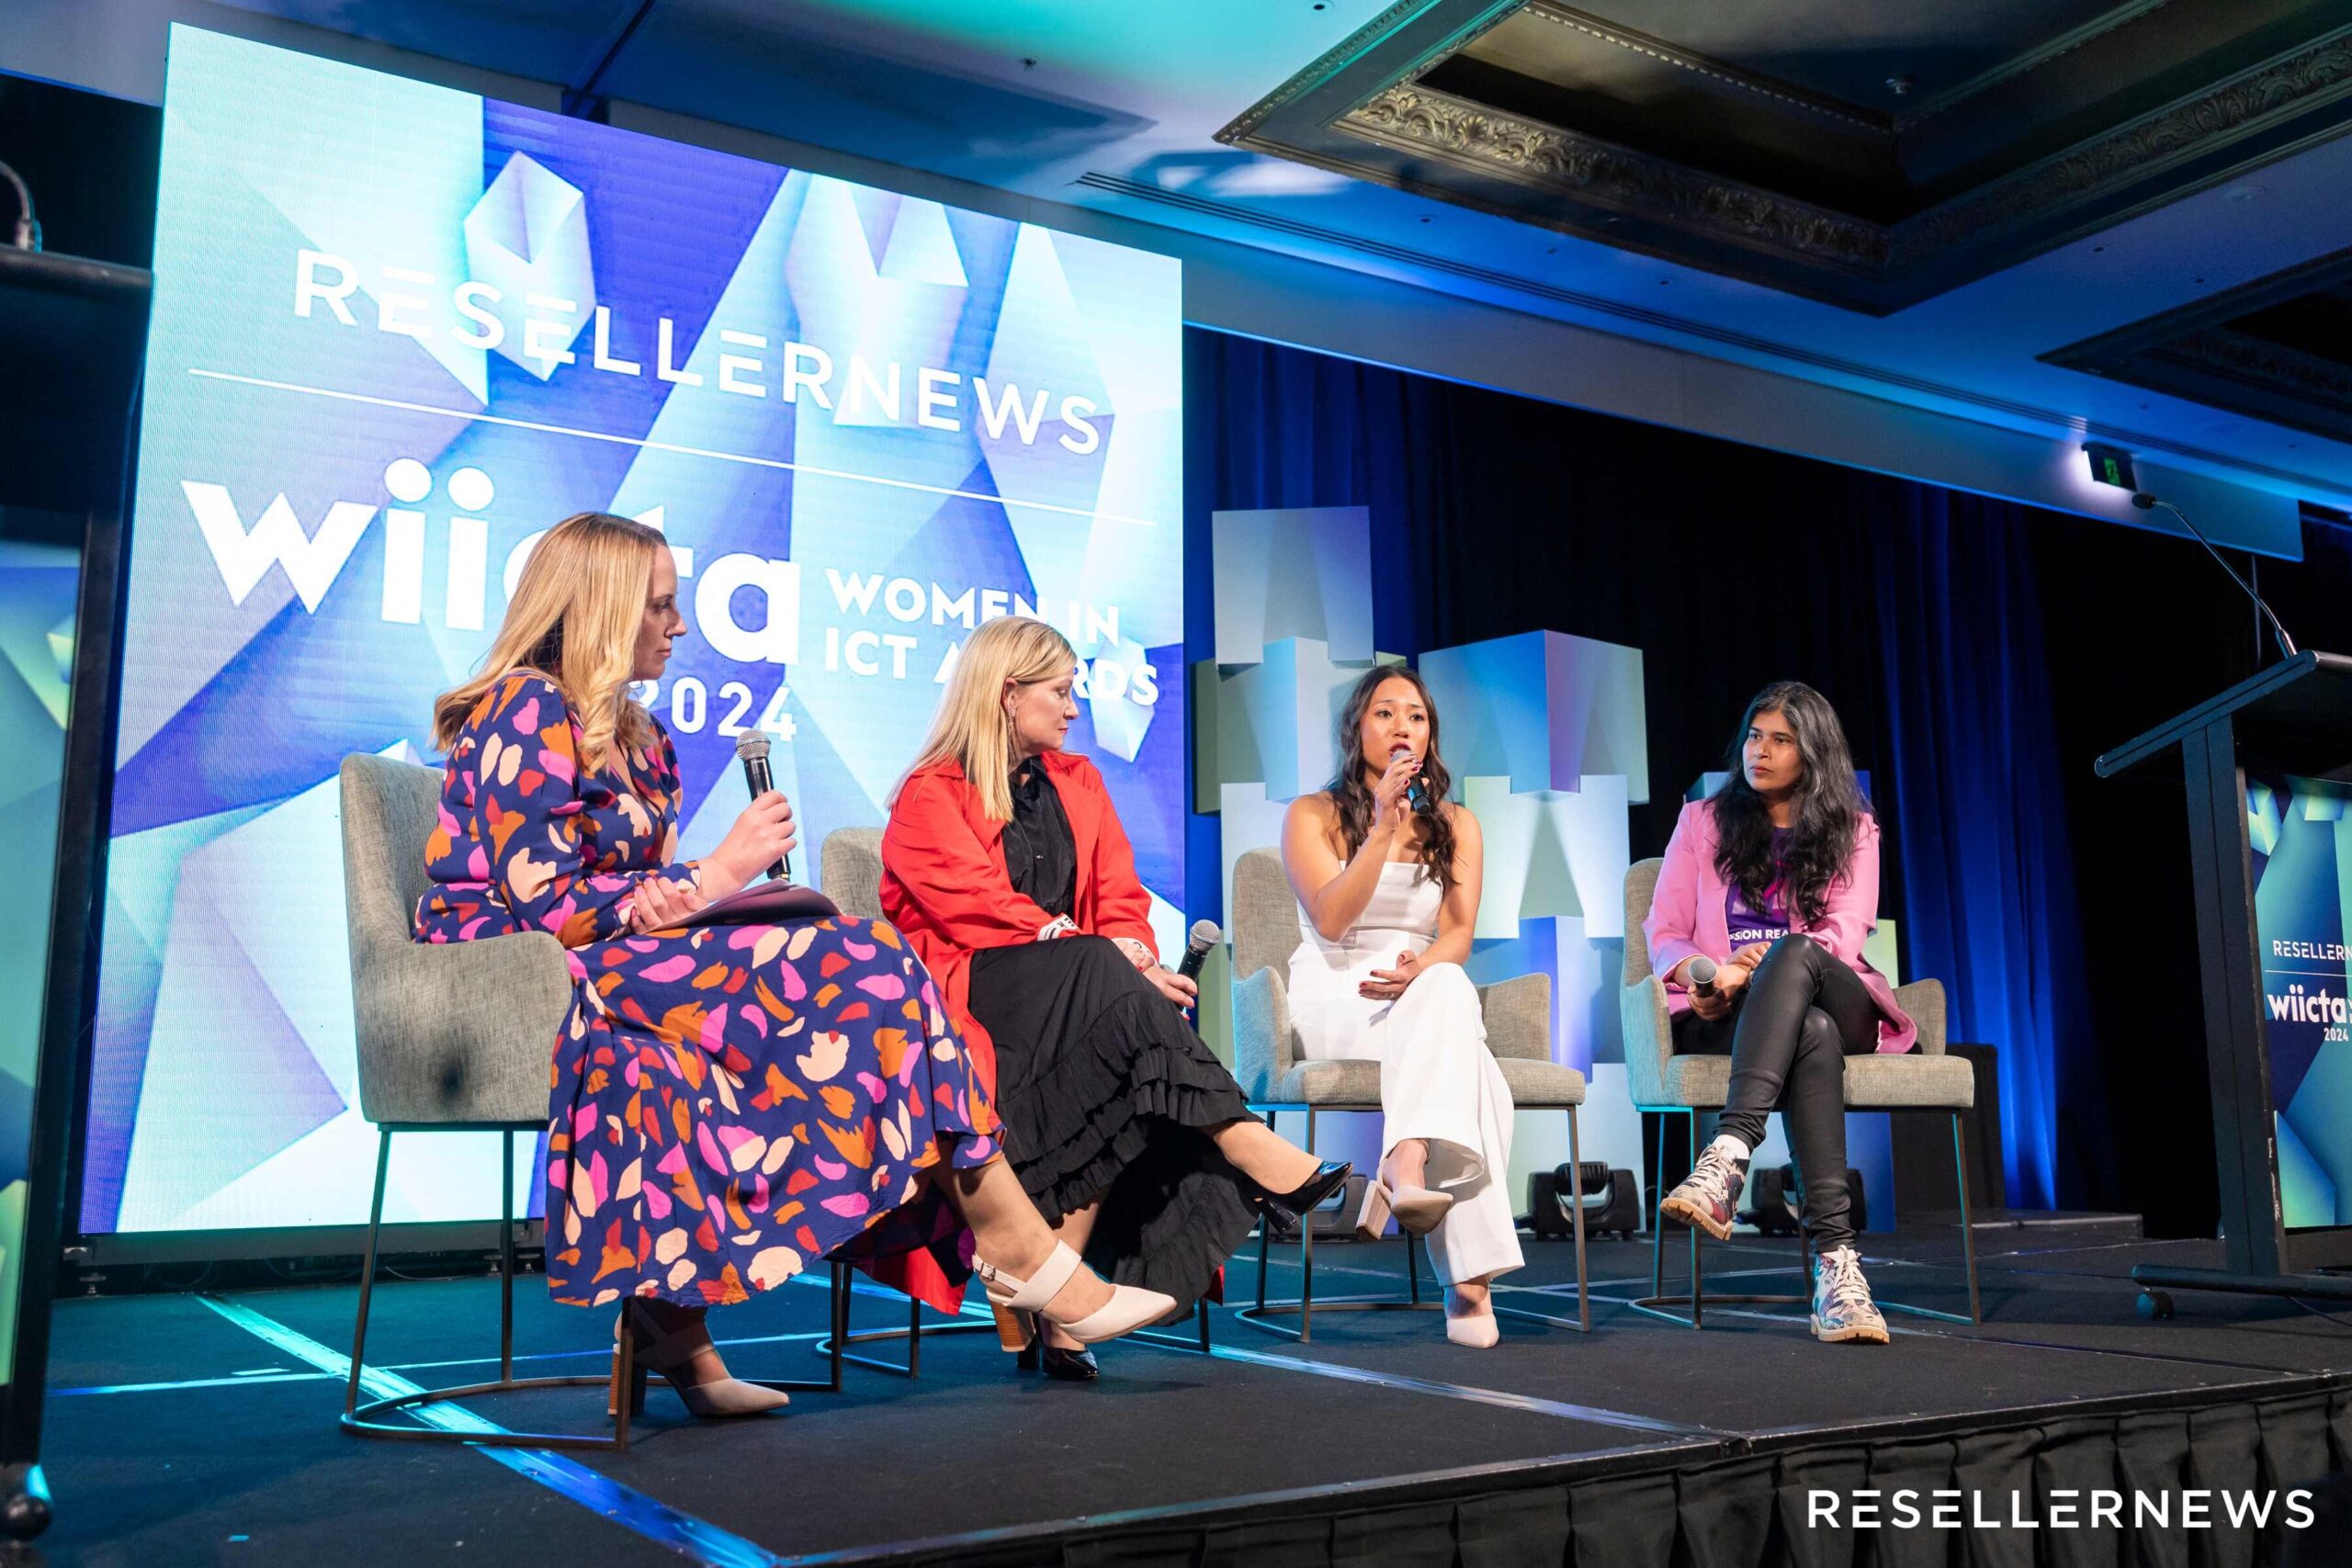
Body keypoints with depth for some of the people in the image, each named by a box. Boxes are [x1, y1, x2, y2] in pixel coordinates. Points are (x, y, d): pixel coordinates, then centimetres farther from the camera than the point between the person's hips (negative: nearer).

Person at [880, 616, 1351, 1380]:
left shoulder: (1077, 782, 21)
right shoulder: (930, 798, 2)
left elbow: (1121, 898, 12)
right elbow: (982, 910, -13)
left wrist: (1130, 959, -12)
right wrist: (1101, 957, -23)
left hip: (1080, 996, 5)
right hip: (973, 995, -5)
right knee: (1093, 974, -34)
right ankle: (1252, 1152, -40)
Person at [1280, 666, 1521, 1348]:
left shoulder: (1455, 825, 16)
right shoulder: (1313, 816, 7)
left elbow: (1459, 933, 3)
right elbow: (1332, 918, -9)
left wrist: (1422, 967, -20)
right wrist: (1384, 828, -17)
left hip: (1426, 996, 3)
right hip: (1333, 1004, -3)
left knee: (1447, 989, -38)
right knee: (1470, 1060, -36)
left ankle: (1406, 1167, -51)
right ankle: (1468, 1277, -46)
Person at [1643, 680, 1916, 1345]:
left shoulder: (1852, 830, 16)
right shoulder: (1703, 821, 18)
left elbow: (1840, 937, -1)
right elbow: (1663, 932, 11)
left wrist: (1753, 966, -19)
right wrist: (1700, 972, -14)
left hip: (1837, 1001, 0)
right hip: (1721, 1015, 0)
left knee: (1794, 954, -38)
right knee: (1812, 1034, -38)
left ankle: (1729, 1154, -54)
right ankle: (1835, 1256, -50)